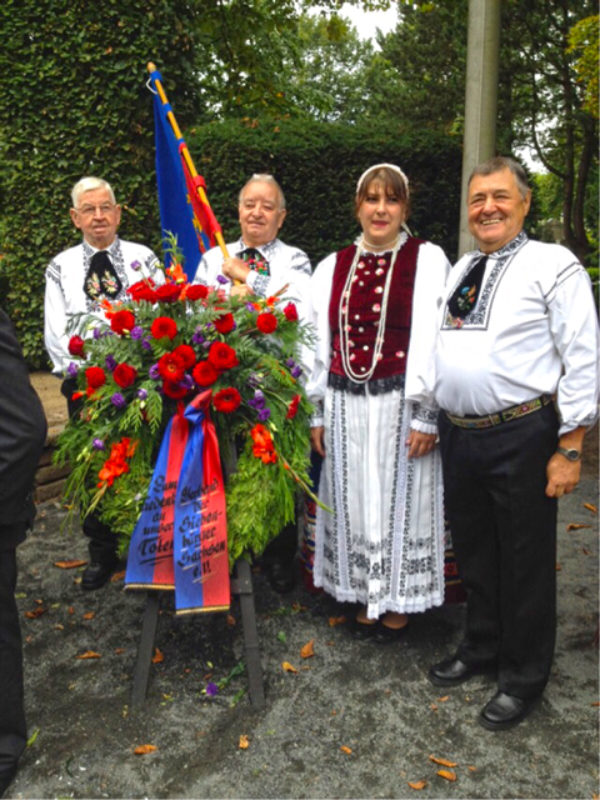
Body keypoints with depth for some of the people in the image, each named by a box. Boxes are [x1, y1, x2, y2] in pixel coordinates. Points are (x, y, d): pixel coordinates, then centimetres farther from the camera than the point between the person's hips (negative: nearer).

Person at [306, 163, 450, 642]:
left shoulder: (428, 259, -3)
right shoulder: (333, 267, 9)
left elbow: (432, 342, -8)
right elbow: (321, 342, 10)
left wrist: (426, 416, -13)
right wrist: (318, 413, 7)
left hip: (401, 404, -4)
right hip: (345, 406, 4)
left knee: (399, 500, 7)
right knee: (354, 504, 12)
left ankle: (399, 603, 26)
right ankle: (367, 597, 31)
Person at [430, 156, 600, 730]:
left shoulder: (553, 265, -7)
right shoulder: (460, 270, 13)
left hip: (521, 437, -6)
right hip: (457, 434, 7)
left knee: (524, 561, 8)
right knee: (472, 551, 20)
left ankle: (522, 678, 29)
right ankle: (481, 648, 42)